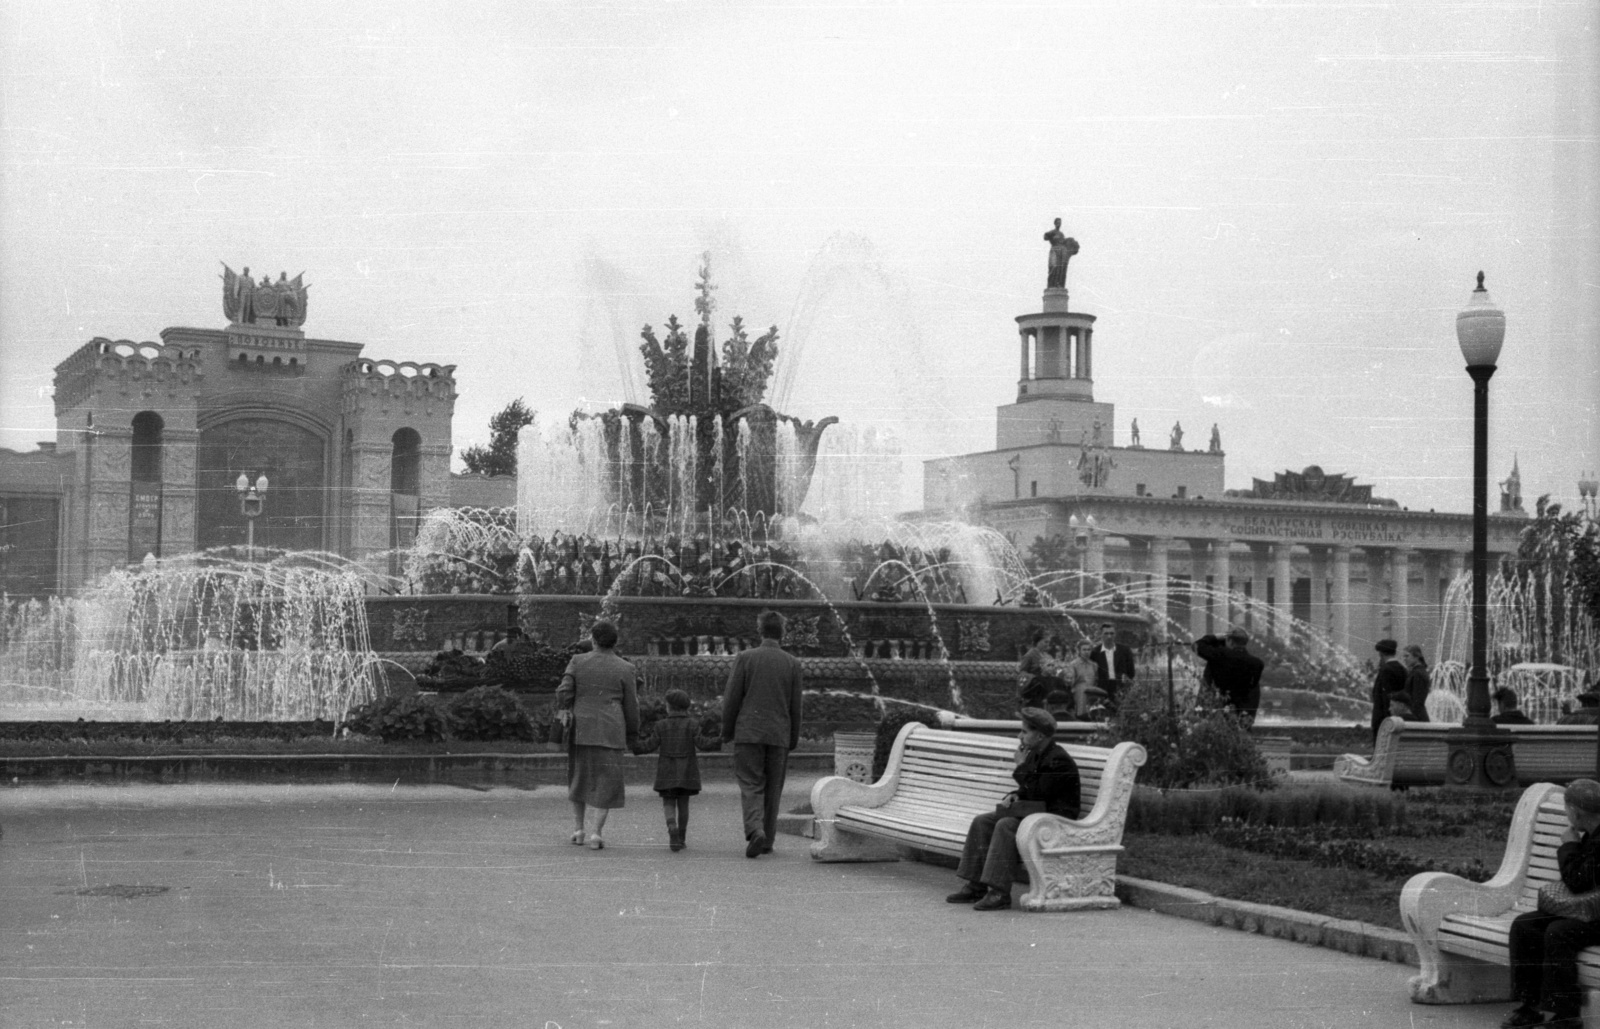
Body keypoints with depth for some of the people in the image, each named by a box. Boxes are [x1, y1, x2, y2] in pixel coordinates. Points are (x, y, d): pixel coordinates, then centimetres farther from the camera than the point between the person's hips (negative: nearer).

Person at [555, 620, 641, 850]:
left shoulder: (578, 662, 3)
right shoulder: (625, 670, -1)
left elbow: (564, 691, -10)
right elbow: (631, 708, 2)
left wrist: (563, 710, 0)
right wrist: (633, 736, 10)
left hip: (580, 729, 2)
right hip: (610, 732, -2)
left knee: (580, 776, 19)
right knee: (604, 783, 2)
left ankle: (580, 829, 22)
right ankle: (594, 831, -11)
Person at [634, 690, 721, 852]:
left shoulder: (661, 725, -3)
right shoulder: (691, 725, -3)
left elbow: (650, 745, -3)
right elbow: (702, 743, -8)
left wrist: (634, 746, 11)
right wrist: (719, 741, 3)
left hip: (667, 772, -1)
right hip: (687, 772, 1)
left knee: (668, 803, 3)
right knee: (683, 803, 9)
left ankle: (672, 827, -26)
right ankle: (681, 838, 12)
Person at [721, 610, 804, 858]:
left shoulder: (745, 658, -4)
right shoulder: (792, 663, 1)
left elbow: (731, 698, -4)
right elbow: (795, 706, 4)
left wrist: (726, 732, 7)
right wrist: (793, 740, 14)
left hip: (748, 732, -2)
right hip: (779, 735, 2)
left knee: (751, 786, -1)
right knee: (773, 789, 11)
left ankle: (755, 831, -22)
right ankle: (767, 840, 14)